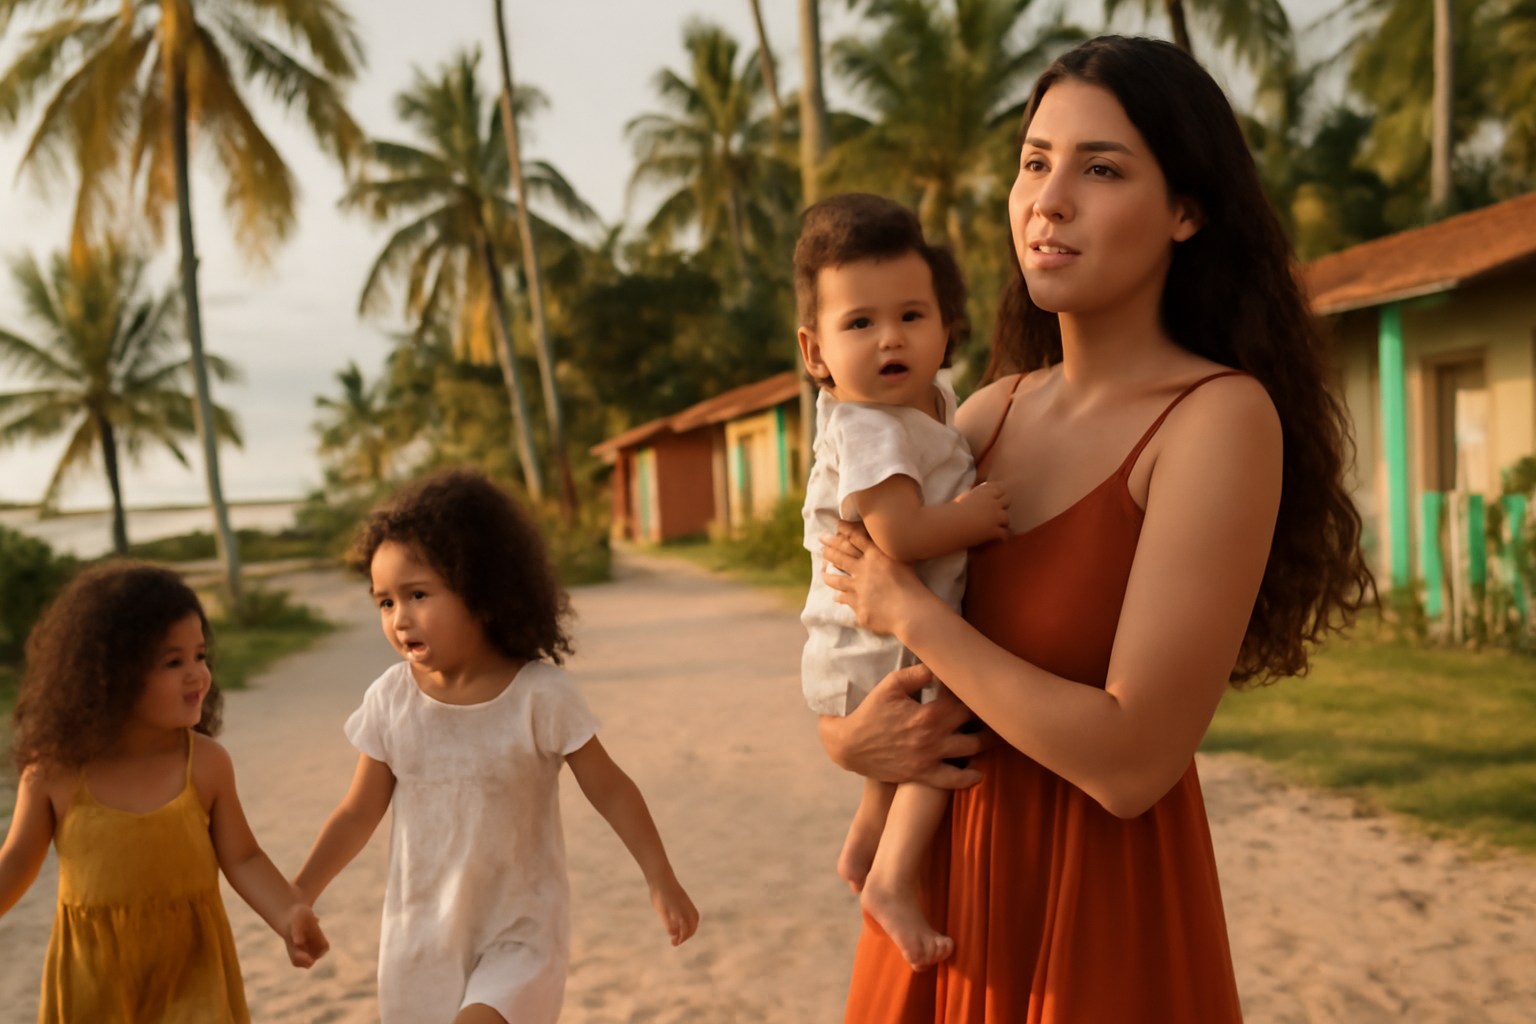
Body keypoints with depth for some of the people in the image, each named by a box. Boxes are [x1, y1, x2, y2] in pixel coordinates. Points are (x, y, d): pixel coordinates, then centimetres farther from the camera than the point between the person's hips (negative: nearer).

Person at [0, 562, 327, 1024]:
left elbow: (242, 859, -6)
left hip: (190, 967, -1)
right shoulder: (55, 770, -12)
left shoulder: (206, 763, -13)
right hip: (95, 977, 1)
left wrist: (288, 915, -21)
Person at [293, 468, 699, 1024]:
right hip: (422, 934, 4)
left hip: (520, 936, -4)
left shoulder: (540, 695, -18)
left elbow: (610, 791, -8)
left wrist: (661, 880, -7)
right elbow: (358, 813, 3)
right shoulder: (390, 700, -8)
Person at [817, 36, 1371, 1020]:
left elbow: (1131, 761, -24)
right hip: (947, 886, 6)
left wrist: (913, 611, -16)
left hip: (1103, 914, -6)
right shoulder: (991, 411, 0)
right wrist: (845, 735, -11)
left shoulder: (1221, 416, -18)